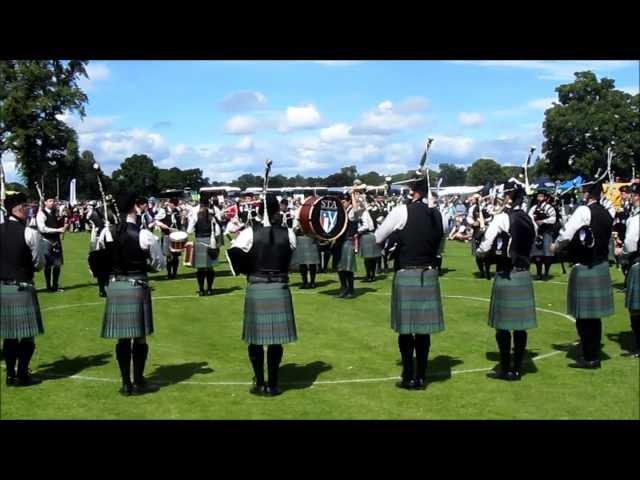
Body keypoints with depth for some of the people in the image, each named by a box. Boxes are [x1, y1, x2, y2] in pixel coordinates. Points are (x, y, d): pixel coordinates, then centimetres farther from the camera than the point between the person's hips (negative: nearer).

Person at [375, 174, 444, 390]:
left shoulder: (402, 211, -10)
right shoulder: (436, 214, 6)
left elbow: (378, 238, -2)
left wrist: (396, 235, 15)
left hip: (406, 276, -5)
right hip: (429, 275, 5)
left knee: (406, 328, 4)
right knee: (423, 328, 10)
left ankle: (409, 378, 10)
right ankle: (421, 377, 16)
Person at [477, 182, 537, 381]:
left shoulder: (501, 218, -13)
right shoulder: (530, 220, 6)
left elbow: (484, 248, -13)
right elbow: (530, 245, 13)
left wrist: (479, 253, 8)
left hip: (505, 275, -6)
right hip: (524, 274, 6)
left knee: (502, 323, 2)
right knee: (520, 324, 10)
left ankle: (505, 369, 7)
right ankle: (517, 368, 17)